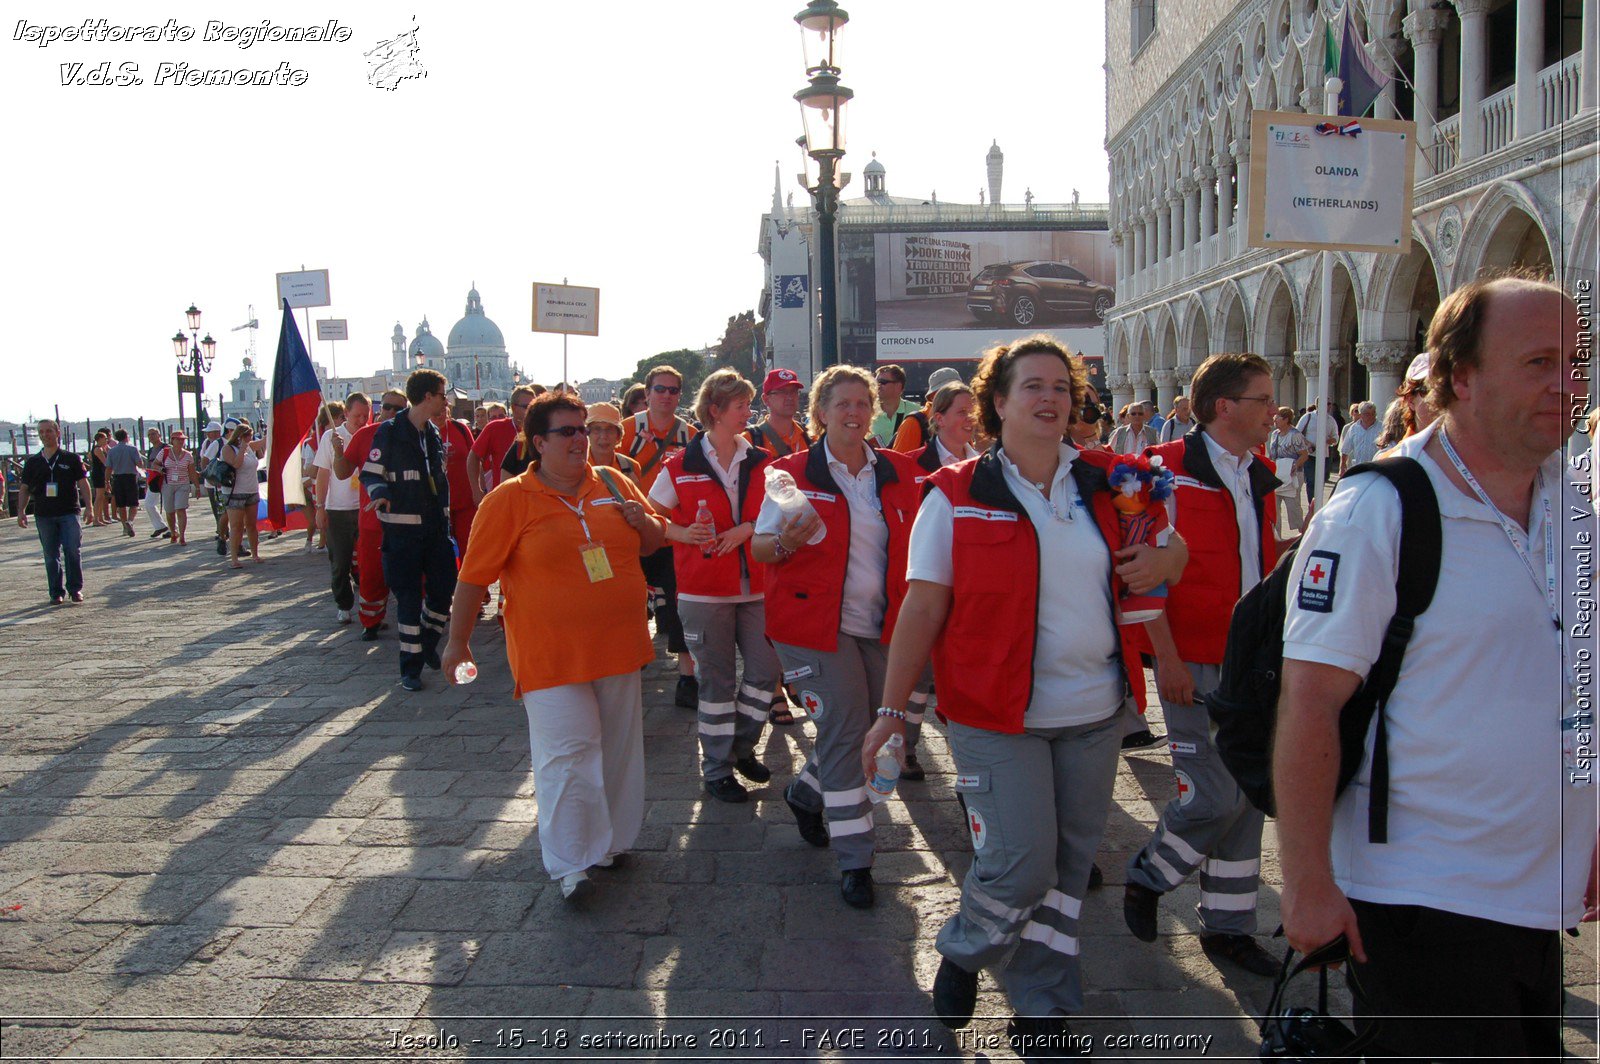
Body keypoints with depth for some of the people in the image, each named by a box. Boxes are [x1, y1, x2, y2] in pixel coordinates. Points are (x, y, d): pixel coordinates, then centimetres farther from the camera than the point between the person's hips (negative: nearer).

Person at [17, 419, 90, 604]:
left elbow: (83, 484, 4)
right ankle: (57, 593, 12)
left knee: (73, 551, -8)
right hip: (43, 515, 2)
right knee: (51, 556, 5)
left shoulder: (71, 459, 3)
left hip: (69, 513, -2)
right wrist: (21, 511, 5)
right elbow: (24, 489, 14)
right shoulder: (33, 462, 9)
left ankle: (75, 589, 4)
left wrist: (88, 507, -5)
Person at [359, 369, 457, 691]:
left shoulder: (434, 434, 12)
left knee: (444, 587, 6)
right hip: (402, 528, -6)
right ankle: (410, 667, 9)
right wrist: (380, 493, -27)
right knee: (409, 597, -1)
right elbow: (370, 473, -7)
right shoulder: (389, 432, -8)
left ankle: (428, 643, 30)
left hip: (434, 527, 6)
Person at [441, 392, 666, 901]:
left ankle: (611, 840, 33)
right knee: (566, 755, -6)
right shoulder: (510, 499, -7)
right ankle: (570, 863, 7)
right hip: (552, 656, -5)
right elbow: (475, 575, -5)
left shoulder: (613, 485, 6)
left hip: (618, 646, 5)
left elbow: (653, 543, 18)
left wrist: (643, 522, -5)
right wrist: (458, 640, -4)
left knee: (618, 749, 15)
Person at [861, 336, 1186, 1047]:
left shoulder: (1105, 483, 6)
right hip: (995, 716, -4)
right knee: (1019, 863, -8)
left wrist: (1163, 560, -5)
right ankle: (963, 951, 26)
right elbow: (923, 607, -6)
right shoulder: (956, 495, -6)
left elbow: (1169, 549, 20)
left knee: (1068, 863, 12)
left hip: (1095, 713, 4)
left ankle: (1041, 1006, 32)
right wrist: (892, 708, -8)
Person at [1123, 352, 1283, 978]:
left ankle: (1227, 927, 23)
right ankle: (1146, 876, 19)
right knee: (1214, 796, -9)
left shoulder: (1259, 478, 13)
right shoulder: (1169, 471, -10)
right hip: (1193, 662, -7)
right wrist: (1167, 659, -16)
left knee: (1248, 796, 9)